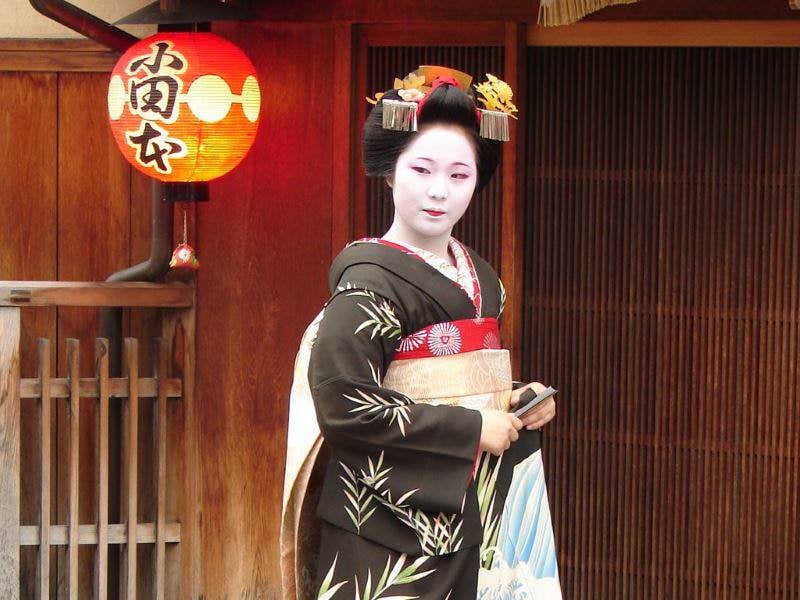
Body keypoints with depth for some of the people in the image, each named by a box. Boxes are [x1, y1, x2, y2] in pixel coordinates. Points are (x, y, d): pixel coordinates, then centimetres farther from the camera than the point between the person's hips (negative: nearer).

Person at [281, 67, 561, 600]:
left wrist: (518, 402, 3)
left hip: (473, 515, 7)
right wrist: (471, 427, -16)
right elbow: (342, 401, -21)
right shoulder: (372, 280, -11)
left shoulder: (479, 278, 13)